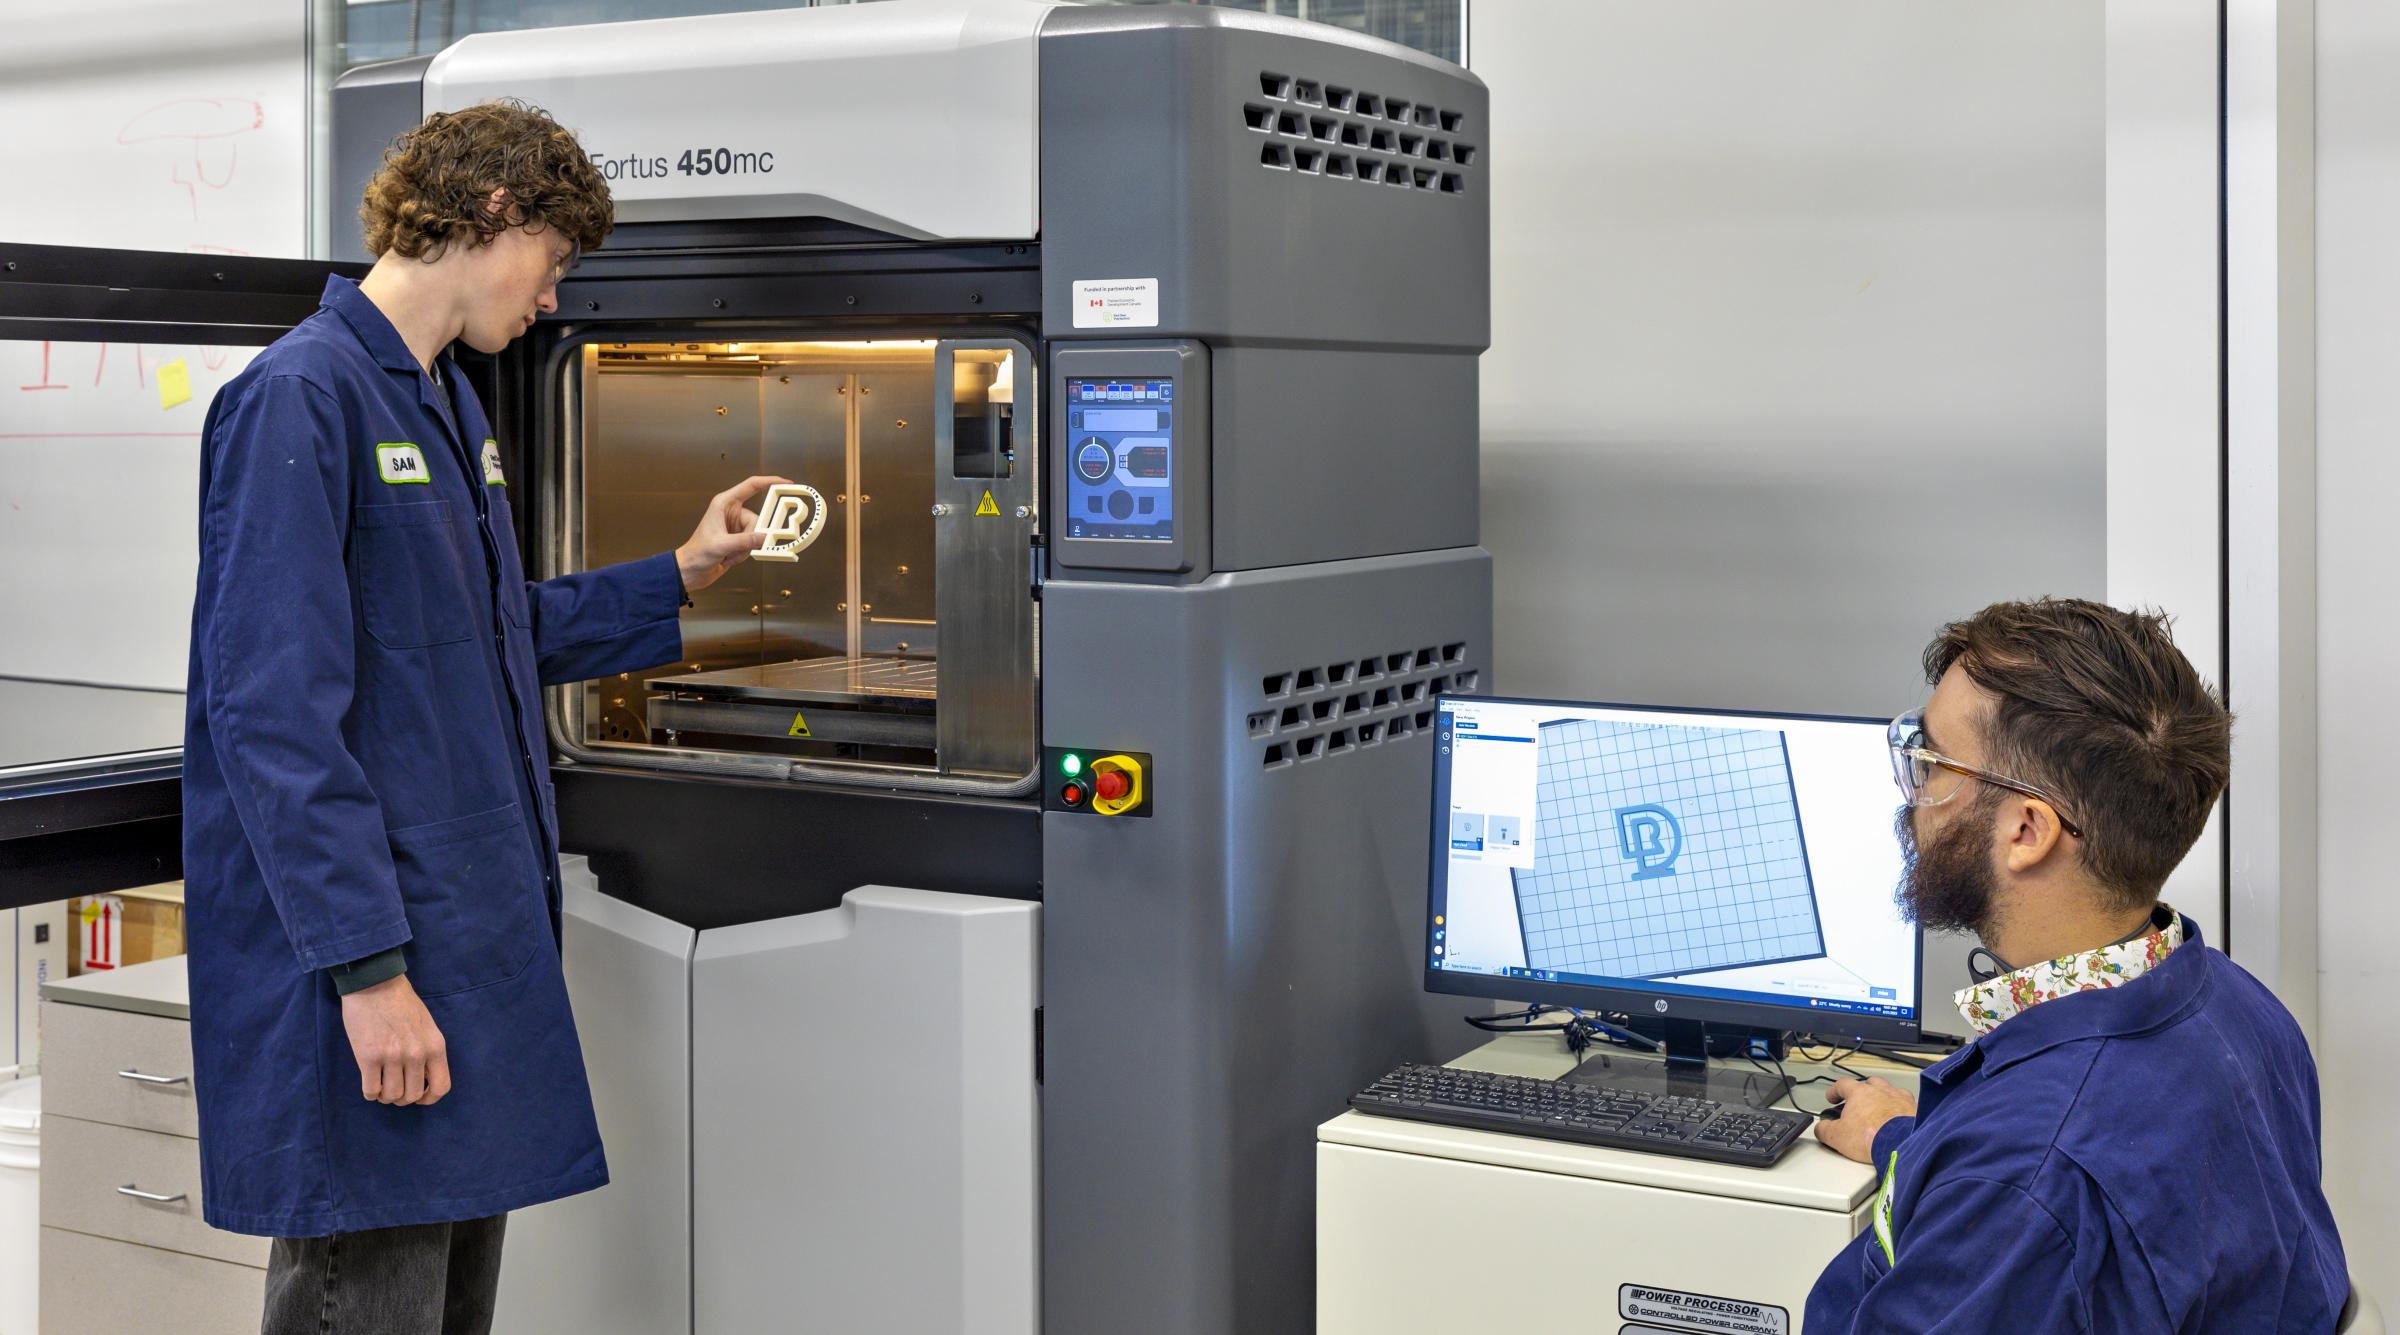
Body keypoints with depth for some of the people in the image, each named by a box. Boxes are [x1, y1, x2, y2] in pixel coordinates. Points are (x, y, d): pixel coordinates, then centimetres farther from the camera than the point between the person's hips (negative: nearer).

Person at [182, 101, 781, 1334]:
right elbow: (271, 709, -21)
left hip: (475, 932, 10)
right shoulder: (301, 397, -15)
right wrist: (366, 964, -23)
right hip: (373, 976, -10)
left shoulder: (446, 400, 17)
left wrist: (681, 576, 22)